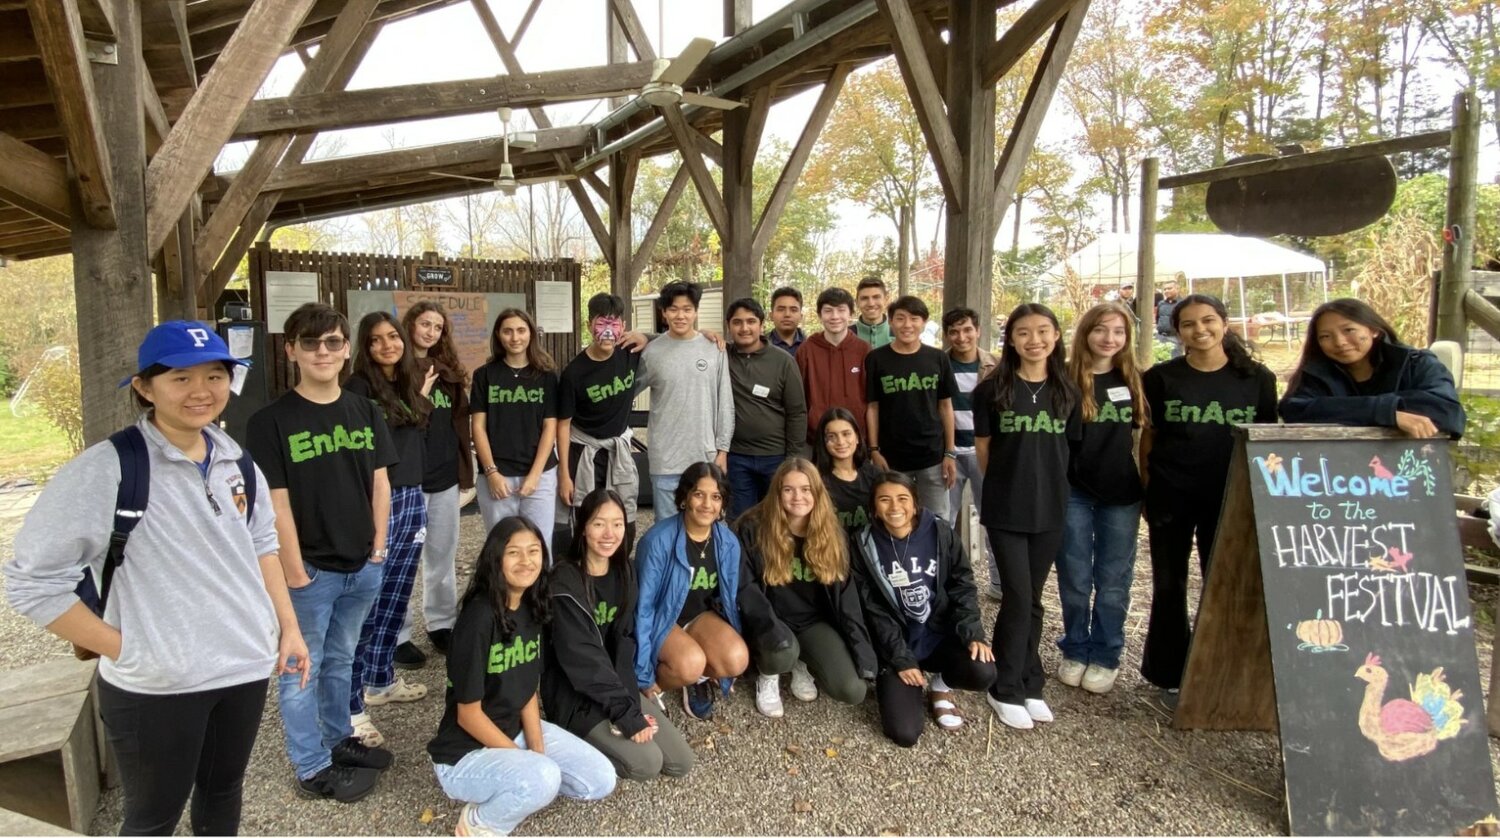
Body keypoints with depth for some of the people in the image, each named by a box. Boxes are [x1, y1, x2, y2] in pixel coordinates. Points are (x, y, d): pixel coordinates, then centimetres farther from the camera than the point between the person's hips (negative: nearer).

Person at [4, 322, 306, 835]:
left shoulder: (236, 462, 2)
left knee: (223, 793, 24)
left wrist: (289, 628, 10)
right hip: (155, 687, -5)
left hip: (246, 666, 5)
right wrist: (125, 650, -14)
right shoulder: (106, 470, -18)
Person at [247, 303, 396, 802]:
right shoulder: (271, 421, -12)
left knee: (340, 659, 22)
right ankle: (313, 769, 24)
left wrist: (379, 547, 4)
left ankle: (338, 738, 40)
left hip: (362, 567, 5)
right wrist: (295, 572, -14)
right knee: (301, 668, 10)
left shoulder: (365, 412, 3)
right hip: (310, 570, -5)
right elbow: (276, 503, -13)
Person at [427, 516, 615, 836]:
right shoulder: (479, 618, -26)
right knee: (543, 779, -34)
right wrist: (531, 763, -17)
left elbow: (529, 690, 3)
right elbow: (468, 714, -21)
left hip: (514, 730, 8)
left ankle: (516, 783, 14)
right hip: (464, 754, -7)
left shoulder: (532, 608, -3)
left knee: (602, 780, 0)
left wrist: (538, 751, -9)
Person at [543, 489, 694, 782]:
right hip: (575, 694, -6)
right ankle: (578, 739, 2)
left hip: (617, 687, 7)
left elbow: (625, 641, 0)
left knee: (681, 762, -1)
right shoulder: (565, 581, -20)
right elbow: (582, 657, -23)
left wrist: (629, 701, -14)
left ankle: (596, 735, 14)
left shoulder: (624, 573, 2)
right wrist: (625, 712, -23)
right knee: (647, 763, -21)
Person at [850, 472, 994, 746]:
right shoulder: (864, 545, -7)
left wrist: (973, 634, -14)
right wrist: (901, 659, -12)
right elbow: (873, 611, -6)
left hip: (942, 635, 1)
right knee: (904, 734, -17)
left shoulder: (940, 533, -5)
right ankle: (903, 682, 17)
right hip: (896, 646, -1)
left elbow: (962, 586, 1)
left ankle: (941, 685, 7)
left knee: (983, 674, -29)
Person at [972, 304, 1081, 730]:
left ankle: (1029, 684, 24)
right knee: (1017, 598, -3)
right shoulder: (992, 389, -6)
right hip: (1005, 508, -3)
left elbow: (1069, 447, 11)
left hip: (1050, 508, 3)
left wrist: (1047, 484, 9)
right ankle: (1006, 690, 11)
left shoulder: (1066, 391, 3)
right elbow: (983, 448, 1)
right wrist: (1009, 483, 7)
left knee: (1033, 600, 11)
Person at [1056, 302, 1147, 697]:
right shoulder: (1066, 379, -5)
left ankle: (1105, 657, 23)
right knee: (1075, 579, 8)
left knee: (1113, 581, 9)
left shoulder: (1135, 380, 3)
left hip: (1122, 493, 2)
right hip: (1074, 493, -2)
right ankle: (1075, 651, 24)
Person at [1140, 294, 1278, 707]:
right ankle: (1171, 676, 22)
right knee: (1169, 586, 8)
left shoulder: (1257, 378, 1)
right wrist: (1147, 488, 0)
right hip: (1171, 496, 0)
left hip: (1231, 498, 1)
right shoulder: (1161, 377, -1)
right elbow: (1148, 436, 4)